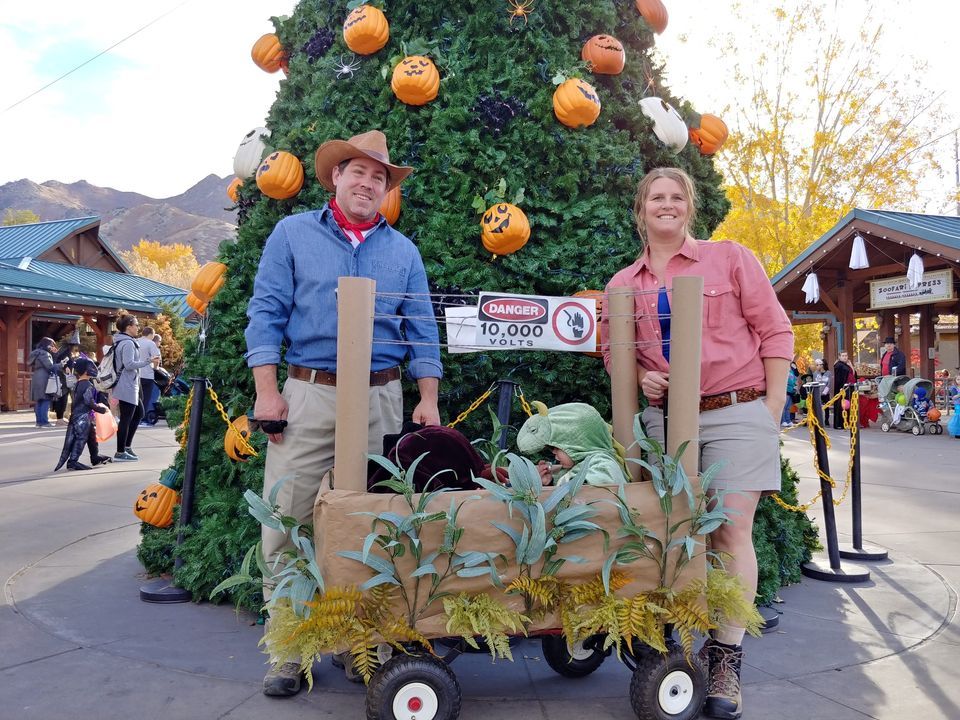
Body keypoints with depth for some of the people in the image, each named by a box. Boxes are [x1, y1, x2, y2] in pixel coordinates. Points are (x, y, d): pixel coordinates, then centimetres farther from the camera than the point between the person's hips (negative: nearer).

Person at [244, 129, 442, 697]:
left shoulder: (403, 251, 14)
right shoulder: (293, 234, 8)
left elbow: (421, 330, 11)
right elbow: (266, 313, 3)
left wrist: (429, 401, 2)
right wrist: (268, 391, -6)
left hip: (382, 400, 2)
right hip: (308, 395, -1)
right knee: (288, 524, -2)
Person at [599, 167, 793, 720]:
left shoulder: (730, 259, 2)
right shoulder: (623, 285, 10)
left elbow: (774, 332, 2)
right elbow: (611, 347, 20)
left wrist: (772, 409, -3)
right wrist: (640, 376, -1)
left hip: (738, 414, -2)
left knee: (731, 532, -5)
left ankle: (727, 663, 5)